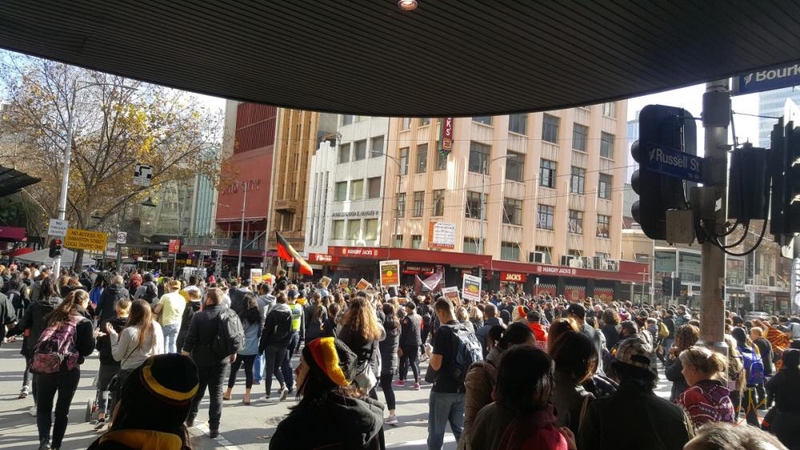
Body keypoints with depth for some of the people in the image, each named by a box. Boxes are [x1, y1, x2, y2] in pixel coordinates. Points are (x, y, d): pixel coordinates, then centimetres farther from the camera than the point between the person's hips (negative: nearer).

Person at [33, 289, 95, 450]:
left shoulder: (54, 316, 12)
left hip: (44, 364, 3)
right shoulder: (84, 322, -1)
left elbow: (44, 338, 17)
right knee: (62, 410, 13)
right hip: (68, 367, -3)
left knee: (43, 407, 14)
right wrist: (93, 337, 15)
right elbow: (87, 349, 0)